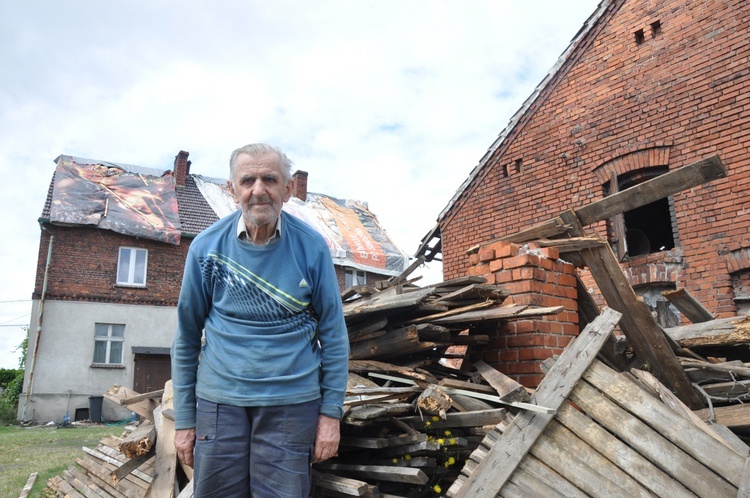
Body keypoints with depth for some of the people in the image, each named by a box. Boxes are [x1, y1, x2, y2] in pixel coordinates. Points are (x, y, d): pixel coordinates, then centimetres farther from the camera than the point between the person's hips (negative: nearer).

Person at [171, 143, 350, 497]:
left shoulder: (311, 247, -6)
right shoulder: (206, 247, -3)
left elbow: (333, 335, 0)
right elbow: (187, 338, 4)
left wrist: (331, 413, -3)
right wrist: (183, 419, 5)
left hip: (291, 403, -1)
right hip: (219, 401, 1)